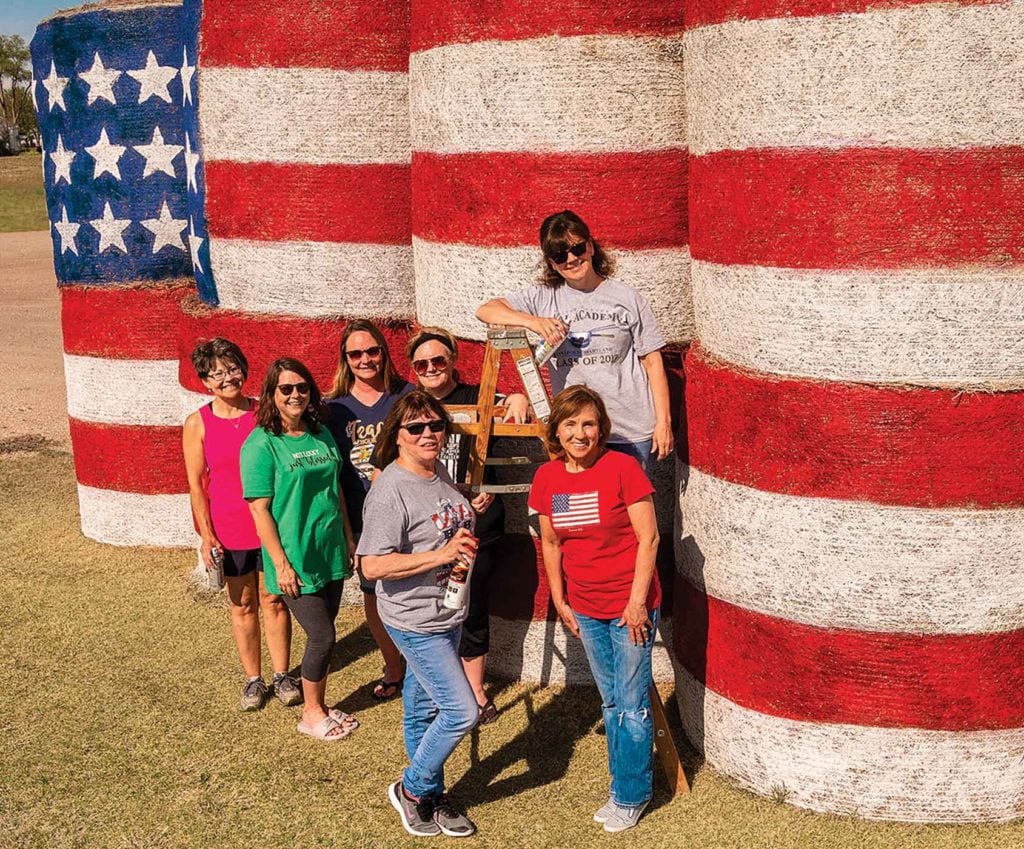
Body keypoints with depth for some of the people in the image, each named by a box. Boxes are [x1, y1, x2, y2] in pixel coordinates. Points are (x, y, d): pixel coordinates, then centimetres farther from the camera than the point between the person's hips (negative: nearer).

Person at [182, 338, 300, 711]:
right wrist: (206, 535, -7)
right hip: (229, 531, 0)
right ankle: (253, 678, 25)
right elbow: (196, 484, -2)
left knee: (274, 600, 10)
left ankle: (282, 675, 24)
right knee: (242, 605, 12)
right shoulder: (197, 424, -5)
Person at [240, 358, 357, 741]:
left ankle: (319, 707, 29)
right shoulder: (261, 444, -12)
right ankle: (311, 715, 16)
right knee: (322, 636, -3)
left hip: (330, 552, 6)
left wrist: (348, 538, 15)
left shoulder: (322, 436, 7)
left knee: (322, 634, 13)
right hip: (295, 561, -6)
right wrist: (281, 563, -17)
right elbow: (259, 509, -14)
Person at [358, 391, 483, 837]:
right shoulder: (390, 489, -22)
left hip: (447, 612, 8)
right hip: (414, 620, -8)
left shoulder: (440, 473, 4)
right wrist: (441, 555, -28)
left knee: (422, 709, 20)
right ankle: (411, 789, 15)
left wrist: (467, 543, 4)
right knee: (462, 711, -7)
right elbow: (373, 566, -27)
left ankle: (431, 796, 33)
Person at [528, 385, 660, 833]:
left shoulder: (622, 468, -15)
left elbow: (648, 538, -14)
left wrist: (637, 602, -15)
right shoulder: (547, 477, 0)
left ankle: (630, 796, 18)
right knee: (610, 702, 17)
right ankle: (623, 783, 32)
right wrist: (560, 600, 11)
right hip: (585, 608, 5)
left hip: (629, 606, -5)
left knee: (632, 706, 2)